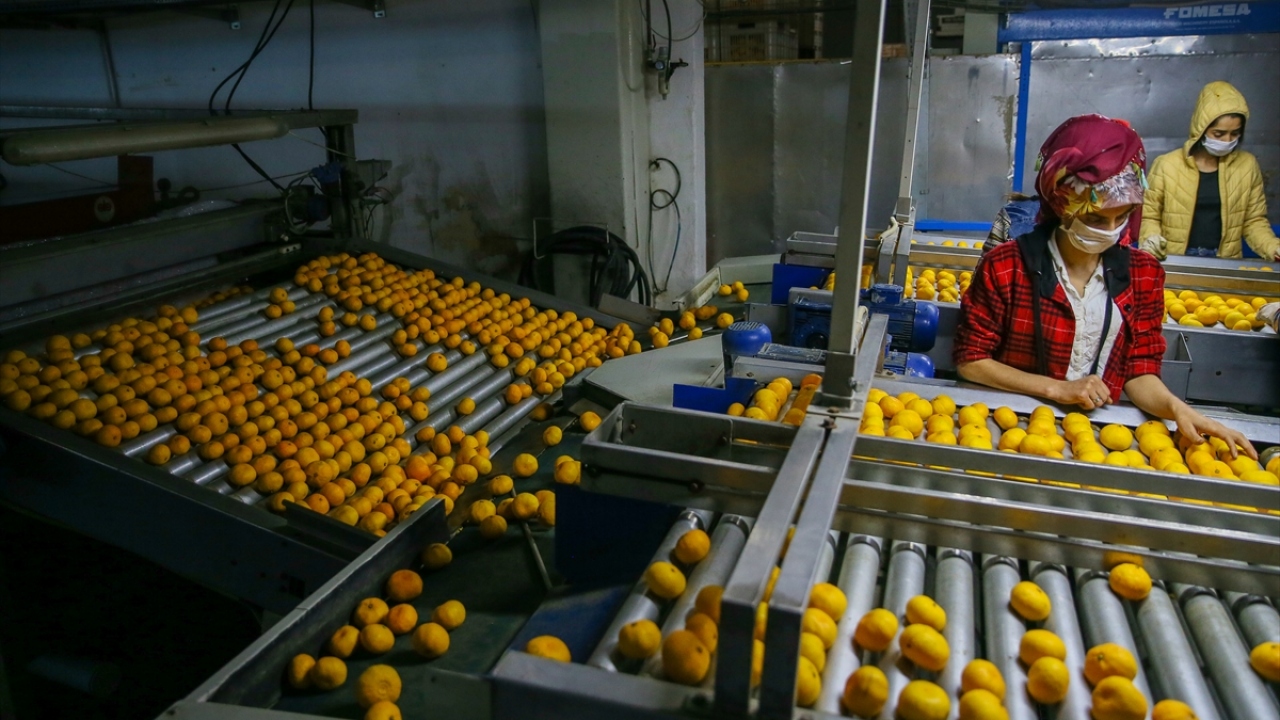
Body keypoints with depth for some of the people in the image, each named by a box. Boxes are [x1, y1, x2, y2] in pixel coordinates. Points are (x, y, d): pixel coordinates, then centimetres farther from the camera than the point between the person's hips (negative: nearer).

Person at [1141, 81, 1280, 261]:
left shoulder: (1247, 165, 6)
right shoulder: (1167, 165, -5)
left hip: (1225, 264, 4)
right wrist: (1152, 238, -18)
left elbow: (1254, 221, 12)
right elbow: (1148, 216, 2)